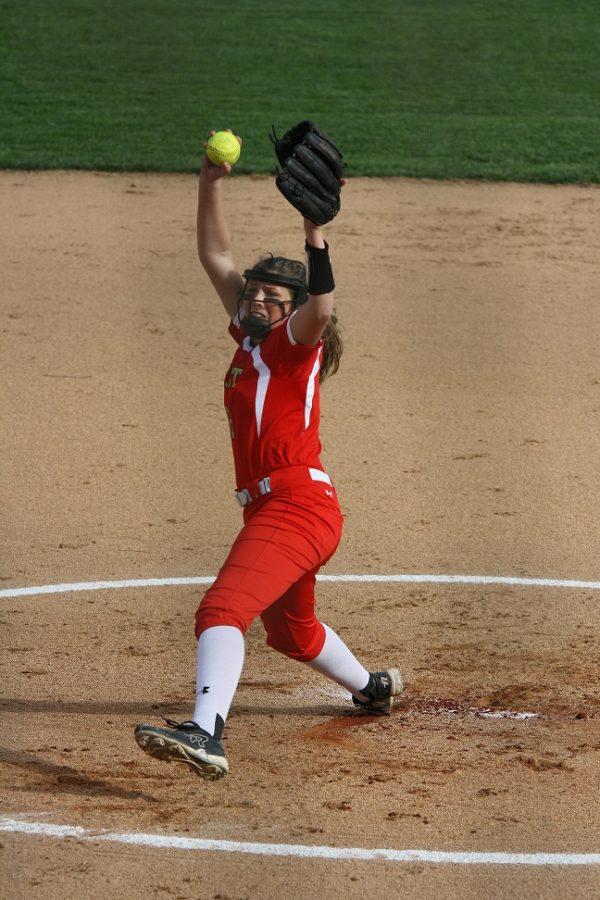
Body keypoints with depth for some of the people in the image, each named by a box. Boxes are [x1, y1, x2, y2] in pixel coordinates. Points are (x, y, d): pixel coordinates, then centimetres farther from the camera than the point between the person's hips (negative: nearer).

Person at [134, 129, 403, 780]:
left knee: (223, 608, -29)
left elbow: (321, 307, -28)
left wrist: (313, 233, -34)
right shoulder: (249, 336, 17)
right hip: (276, 508, 10)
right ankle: (370, 688, 55)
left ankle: (205, 734, -48)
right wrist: (210, 183, 6)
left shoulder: (295, 342, -3)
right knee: (290, 628, 31)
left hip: (298, 504, -10)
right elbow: (216, 256, 17)